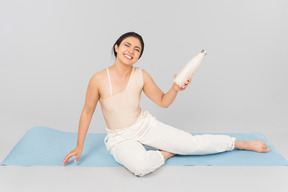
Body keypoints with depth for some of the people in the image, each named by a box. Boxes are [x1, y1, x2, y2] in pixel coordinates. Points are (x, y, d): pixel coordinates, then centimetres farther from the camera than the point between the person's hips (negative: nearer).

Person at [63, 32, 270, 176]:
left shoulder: (141, 76, -10)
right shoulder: (99, 79, -18)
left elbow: (163, 102, 1)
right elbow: (87, 112, -6)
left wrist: (176, 89, -21)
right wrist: (79, 147, 0)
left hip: (145, 125, 2)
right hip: (120, 138, -2)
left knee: (194, 144, -3)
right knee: (140, 165, -38)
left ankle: (244, 144, 19)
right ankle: (168, 153, -5)